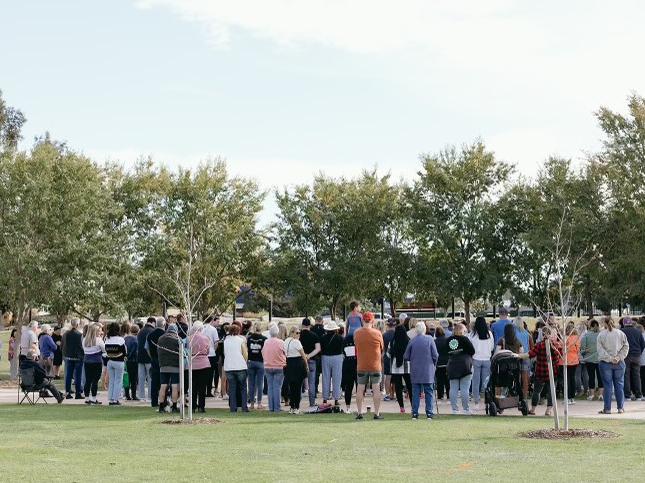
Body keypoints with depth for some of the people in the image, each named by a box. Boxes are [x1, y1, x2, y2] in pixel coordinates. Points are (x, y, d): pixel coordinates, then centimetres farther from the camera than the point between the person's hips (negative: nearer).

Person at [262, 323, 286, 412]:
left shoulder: (266, 342, -1)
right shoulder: (280, 342, -12)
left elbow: (263, 354, 10)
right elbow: (285, 354, -1)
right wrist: (284, 363, 16)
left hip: (267, 367, 3)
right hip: (279, 367, -3)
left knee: (270, 387, 9)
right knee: (277, 387, 0)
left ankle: (271, 407, 8)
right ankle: (277, 408, -2)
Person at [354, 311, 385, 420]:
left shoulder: (357, 333, -4)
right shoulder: (377, 333, -8)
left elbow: (356, 347, 8)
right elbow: (382, 349, 4)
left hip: (361, 366, 2)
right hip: (375, 366, -2)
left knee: (360, 389, 8)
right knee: (376, 389, 3)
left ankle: (359, 413, 8)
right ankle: (377, 413, 2)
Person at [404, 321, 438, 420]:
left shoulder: (412, 341, -6)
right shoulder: (430, 339, -8)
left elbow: (406, 357, -2)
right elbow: (435, 355, -6)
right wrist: (433, 365, 13)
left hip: (415, 372, 1)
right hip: (428, 372, -1)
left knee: (415, 393, 6)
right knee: (429, 393, 7)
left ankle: (415, 414, 4)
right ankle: (429, 414, 6)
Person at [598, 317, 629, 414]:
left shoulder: (601, 335, -6)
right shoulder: (621, 334, 2)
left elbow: (600, 350, -10)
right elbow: (626, 347, 1)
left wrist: (609, 358, -8)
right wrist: (619, 358, -3)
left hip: (605, 363, -2)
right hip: (619, 363, 2)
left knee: (607, 385, 2)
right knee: (619, 385, 9)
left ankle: (607, 408, 3)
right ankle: (620, 408, 12)